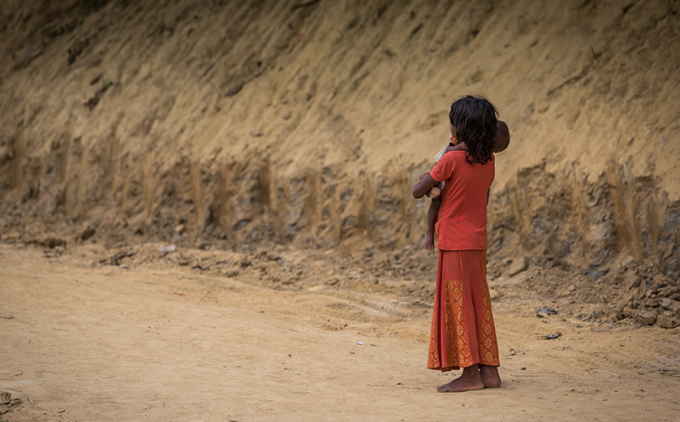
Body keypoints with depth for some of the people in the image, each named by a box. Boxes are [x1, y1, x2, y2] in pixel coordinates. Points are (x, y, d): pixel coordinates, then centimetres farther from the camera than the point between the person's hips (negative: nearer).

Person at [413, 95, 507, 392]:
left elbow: (417, 192, -10)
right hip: (478, 242, 7)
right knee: (479, 305, 11)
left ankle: (470, 373, -2)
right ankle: (489, 370, 12)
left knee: (458, 306, -2)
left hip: (456, 244, -7)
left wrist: (426, 177, 11)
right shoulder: (488, 161, 4)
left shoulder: (451, 160, -17)